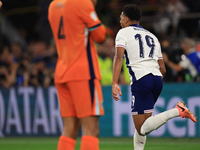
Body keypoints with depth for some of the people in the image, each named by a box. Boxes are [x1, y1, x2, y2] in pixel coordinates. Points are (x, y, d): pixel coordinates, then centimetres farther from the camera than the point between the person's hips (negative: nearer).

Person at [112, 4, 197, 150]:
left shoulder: (124, 32, 8)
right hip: (157, 79, 7)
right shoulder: (152, 36, 26)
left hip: (140, 80, -7)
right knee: (140, 126, 20)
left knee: (142, 129, -12)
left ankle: (176, 111, -28)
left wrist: (115, 83, -18)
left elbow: (119, 57, -10)